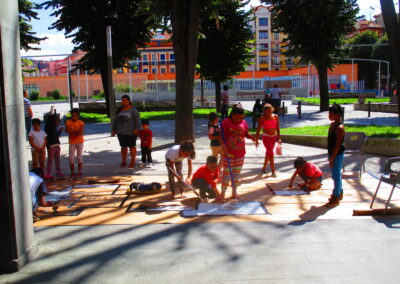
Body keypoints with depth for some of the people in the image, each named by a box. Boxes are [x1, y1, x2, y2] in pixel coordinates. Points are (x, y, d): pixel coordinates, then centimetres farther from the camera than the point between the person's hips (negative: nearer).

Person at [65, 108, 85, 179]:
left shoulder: (80, 122, -5)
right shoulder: (68, 122, 0)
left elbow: (81, 132, -14)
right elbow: (67, 130, -13)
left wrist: (72, 131, -18)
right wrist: (76, 132, -23)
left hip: (79, 141, -2)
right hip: (72, 142, 2)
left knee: (79, 156, 4)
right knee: (71, 157, 2)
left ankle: (79, 172, 10)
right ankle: (72, 173, 12)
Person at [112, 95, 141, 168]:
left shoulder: (133, 110, -6)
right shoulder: (120, 110, 11)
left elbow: (137, 120, -12)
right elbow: (116, 120, 17)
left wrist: (136, 129, -20)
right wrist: (114, 130, 13)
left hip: (131, 132, -5)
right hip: (121, 132, 5)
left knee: (132, 146, 1)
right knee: (123, 147, 9)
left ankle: (133, 162, 9)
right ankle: (123, 162, 18)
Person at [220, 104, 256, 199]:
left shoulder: (243, 123, 1)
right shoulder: (226, 122, -12)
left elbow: (246, 133, 12)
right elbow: (221, 137, -13)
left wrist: (251, 137, -9)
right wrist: (224, 147, -24)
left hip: (240, 153, 5)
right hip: (229, 153, -5)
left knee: (237, 173, 14)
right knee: (227, 172, 0)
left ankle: (234, 192, 28)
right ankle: (223, 192, 13)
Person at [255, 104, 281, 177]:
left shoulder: (275, 117, -1)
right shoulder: (262, 118, -11)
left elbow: (277, 128, 6)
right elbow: (258, 129, -7)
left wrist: (279, 138, 7)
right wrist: (256, 140, -9)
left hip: (274, 137, 4)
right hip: (266, 137, -4)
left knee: (268, 153, 15)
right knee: (271, 153, -9)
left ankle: (264, 168, 32)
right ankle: (273, 171, -5)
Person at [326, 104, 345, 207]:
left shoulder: (340, 128, -21)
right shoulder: (332, 124, 8)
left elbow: (337, 145, -22)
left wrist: (332, 158, -20)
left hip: (337, 154, -9)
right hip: (332, 153, 9)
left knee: (336, 175, -1)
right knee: (336, 174, 19)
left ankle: (336, 198, 7)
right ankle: (339, 193, 34)